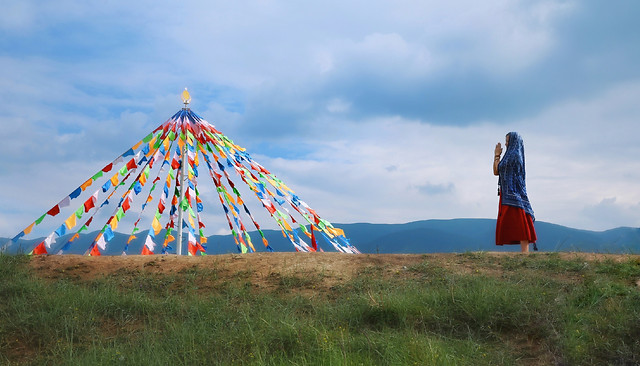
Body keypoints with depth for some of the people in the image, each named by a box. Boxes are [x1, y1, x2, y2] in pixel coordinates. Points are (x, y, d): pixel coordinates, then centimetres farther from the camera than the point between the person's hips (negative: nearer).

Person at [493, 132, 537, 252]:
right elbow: (496, 172, 21)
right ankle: (524, 252, 8)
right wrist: (496, 155, 21)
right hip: (508, 194, 10)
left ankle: (525, 253, -13)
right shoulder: (513, 155, 19)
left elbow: (498, 170, -3)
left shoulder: (514, 154, -10)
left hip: (514, 194, -10)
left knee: (519, 225, -11)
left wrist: (497, 155, 8)